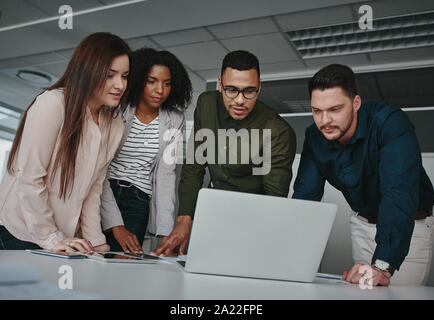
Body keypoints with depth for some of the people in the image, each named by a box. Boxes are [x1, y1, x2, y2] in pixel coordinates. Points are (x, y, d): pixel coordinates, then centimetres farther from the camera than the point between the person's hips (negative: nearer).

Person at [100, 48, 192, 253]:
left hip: (138, 203, 2)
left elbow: (166, 175, -1)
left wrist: (166, 232, -10)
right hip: (101, 197, -1)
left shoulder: (174, 121, 2)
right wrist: (116, 226, -17)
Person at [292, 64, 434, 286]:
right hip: (362, 222, 5)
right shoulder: (315, 137, -13)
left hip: (410, 224, -4)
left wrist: (383, 266, -50)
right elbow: (305, 196, -15)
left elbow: (399, 194, -41)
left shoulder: (391, 123, -31)